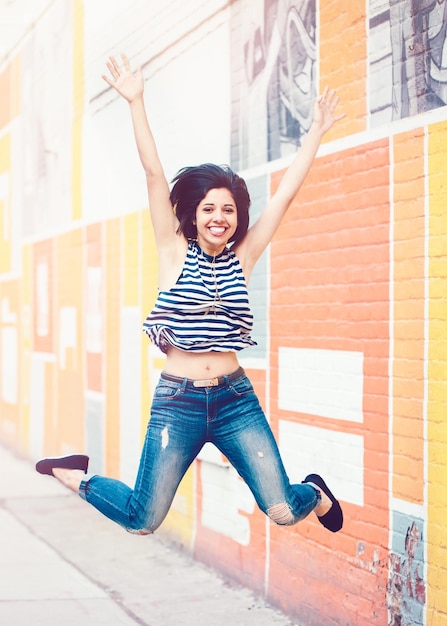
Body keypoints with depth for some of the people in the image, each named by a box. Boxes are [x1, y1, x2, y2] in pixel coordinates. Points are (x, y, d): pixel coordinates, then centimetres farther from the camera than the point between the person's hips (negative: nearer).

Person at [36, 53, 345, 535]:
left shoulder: (242, 257, 5)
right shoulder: (175, 252, -1)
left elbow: (287, 192, 6)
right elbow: (154, 175, -8)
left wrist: (317, 131, 7)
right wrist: (135, 102, -14)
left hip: (235, 399, 2)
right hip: (178, 400, -2)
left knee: (283, 512, -5)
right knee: (142, 522, 0)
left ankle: (315, 492, 32)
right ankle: (73, 476, 28)